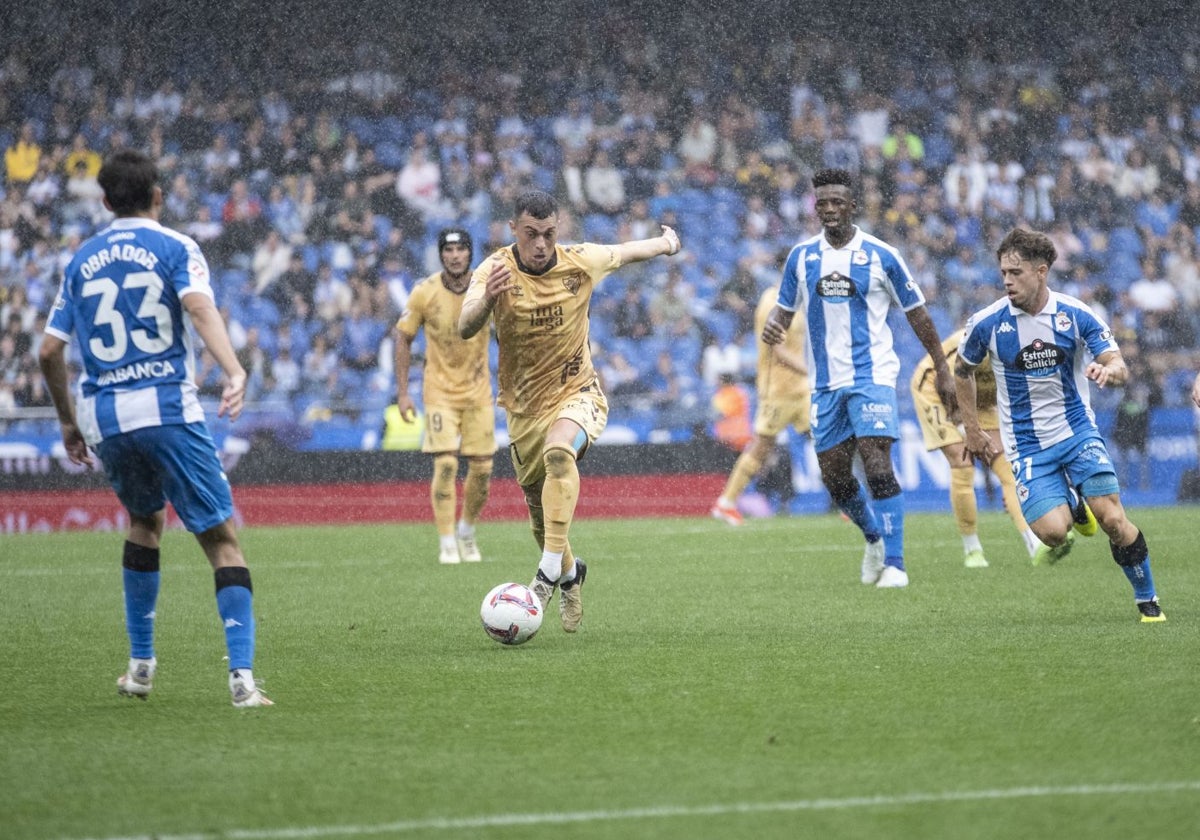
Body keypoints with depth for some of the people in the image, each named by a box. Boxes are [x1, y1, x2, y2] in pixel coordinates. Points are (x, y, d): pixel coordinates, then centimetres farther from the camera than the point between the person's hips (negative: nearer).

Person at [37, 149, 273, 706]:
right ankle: (242, 675, -18)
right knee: (221, 538, -3)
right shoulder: (174, 247, 4)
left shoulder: (80, 262, 15)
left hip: (102, 417, 4)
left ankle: (141, 664, 26)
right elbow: (200, 308, -16)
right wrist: (234, 372, -29)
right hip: (168, 409, -4)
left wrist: (68, 423, 25)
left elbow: (49, 351, 13)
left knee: (145, 520, 28)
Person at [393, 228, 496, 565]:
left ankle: (467, 533, 26)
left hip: (478, 391, 2)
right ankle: (447, 544, -8)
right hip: (440, 391, -2)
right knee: (446, 464, -14)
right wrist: (402, 392, -2)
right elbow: (404, 339, 0)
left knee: (482, 468, 2)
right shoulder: (424, 292, -9)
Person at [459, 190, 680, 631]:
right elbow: (465, 328, -34)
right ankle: (570, 575, 41)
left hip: (577, 394, -2)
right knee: (539, 508, 10)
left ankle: (552, 568, -37)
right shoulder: (495, 271, -17)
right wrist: (487, 298, -55)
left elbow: (626, 252, 11)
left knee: (558, 450, -34)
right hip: (523, 407, 2)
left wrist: (665, 243, 31)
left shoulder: (580, 262, -11)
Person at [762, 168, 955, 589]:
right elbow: (785, 308, 13)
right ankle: (874, 537, 33)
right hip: (825, 382, 4)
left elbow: (916, 313, 4)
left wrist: (942, 369, 5)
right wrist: (772, 326, -13)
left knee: (878, 467, -17)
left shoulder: (881, 255, -4)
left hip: (872, 376, -4)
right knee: (834, 478, 6)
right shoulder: (801, 257, 5)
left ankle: (894, 564, -13)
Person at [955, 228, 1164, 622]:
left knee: (1112, 519, -14)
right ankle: (1070, 508, 20)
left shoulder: (1076, 315, -9)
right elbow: (962, 371, 11)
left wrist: (1110, 370, -37)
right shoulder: (987, 323, -8)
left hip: (1077, 432, 0)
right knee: (1054, 531, -18)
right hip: (1027, 445, 0)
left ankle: (1147, 599, 8)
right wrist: (972, 430, 10)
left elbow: (1119, 366, -12)